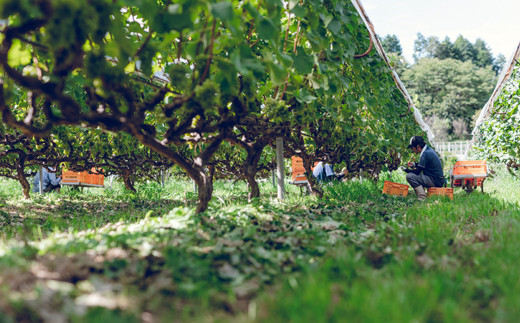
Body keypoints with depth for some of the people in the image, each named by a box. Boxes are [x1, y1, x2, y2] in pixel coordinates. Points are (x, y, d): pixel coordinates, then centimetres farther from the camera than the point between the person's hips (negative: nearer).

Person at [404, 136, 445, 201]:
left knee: (409, 176, -17)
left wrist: (406, 170, -2)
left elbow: (417, 171, -17)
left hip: (435, 182, -10)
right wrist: (414, 164, 16)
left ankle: (422, 198, -17)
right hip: (439, 179, 10)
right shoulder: (429, 149, 11)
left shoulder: (425, 154, -19)